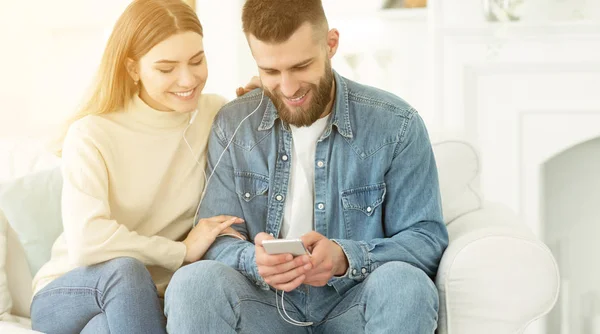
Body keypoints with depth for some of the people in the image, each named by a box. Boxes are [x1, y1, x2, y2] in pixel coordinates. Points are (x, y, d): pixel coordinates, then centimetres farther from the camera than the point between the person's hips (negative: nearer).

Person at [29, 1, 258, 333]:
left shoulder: (214, 115, 0)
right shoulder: (92, 135, -14)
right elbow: (86, 243, -26)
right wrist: (183, 251, -18)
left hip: (146, 301, 2)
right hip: (72, 295, -2)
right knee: (125, 272, -36)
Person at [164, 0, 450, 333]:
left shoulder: (397, 126, -3)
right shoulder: (232, 127, 4)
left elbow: (426, 239, -4)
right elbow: (217, 240, 2)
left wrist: (346, 259, -23)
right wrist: (255, 262, -23)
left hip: (357, 305, 0)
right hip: (270, 307, 1)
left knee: (404, 284, -34)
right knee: (194, 282, -30)